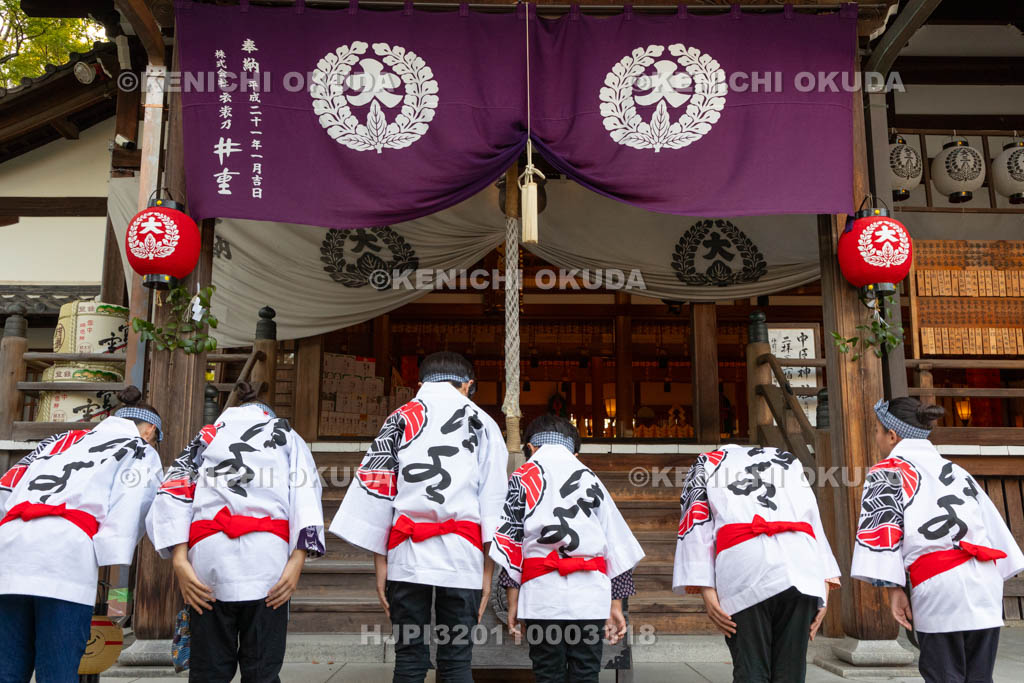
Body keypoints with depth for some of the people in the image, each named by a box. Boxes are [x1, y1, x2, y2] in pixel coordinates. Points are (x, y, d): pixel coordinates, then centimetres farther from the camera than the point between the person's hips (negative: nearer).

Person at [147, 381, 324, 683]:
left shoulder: (207, 435, 25)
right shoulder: (287, 435, 21)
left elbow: (174, 491, 9)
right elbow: (306, 494, 4)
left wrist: (180, 560, -1)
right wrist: (297, 559, -5)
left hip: (208, 557, 1)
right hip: (266, 559, -1)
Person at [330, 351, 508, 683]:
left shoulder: (399, 420, 11)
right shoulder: (482, 424, 9)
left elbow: (374, 491, 5)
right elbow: (493, 503, 2)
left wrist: (380, 565, 8)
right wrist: (487, 573, 5)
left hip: (408, 555, 1)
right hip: (462, 557, 0)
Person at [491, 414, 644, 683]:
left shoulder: (522, 477, 10)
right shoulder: (590, 478, 16)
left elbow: (511, 540, 1)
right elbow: (616, 545, 12)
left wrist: (513, 602, 4)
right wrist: (615, 605, 14)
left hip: (543, 592, -2)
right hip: (590, 595, 2)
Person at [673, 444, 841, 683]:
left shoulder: (705, 464, 24)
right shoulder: (787, 460, 31)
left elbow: (696, 528, 9)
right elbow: (814, 521, 18)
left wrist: (707, 592, 1)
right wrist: (824, 590, 13)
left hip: (746, 573, -2)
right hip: (802, 572, 3)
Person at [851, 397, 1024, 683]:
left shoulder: (887, 470, 6)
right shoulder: (954, 469, 24)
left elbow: (881, 524, -6)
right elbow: (992, 523, 23)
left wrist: (893, 588, -7)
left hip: (940, 585, -6)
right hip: (986, 583, 6)